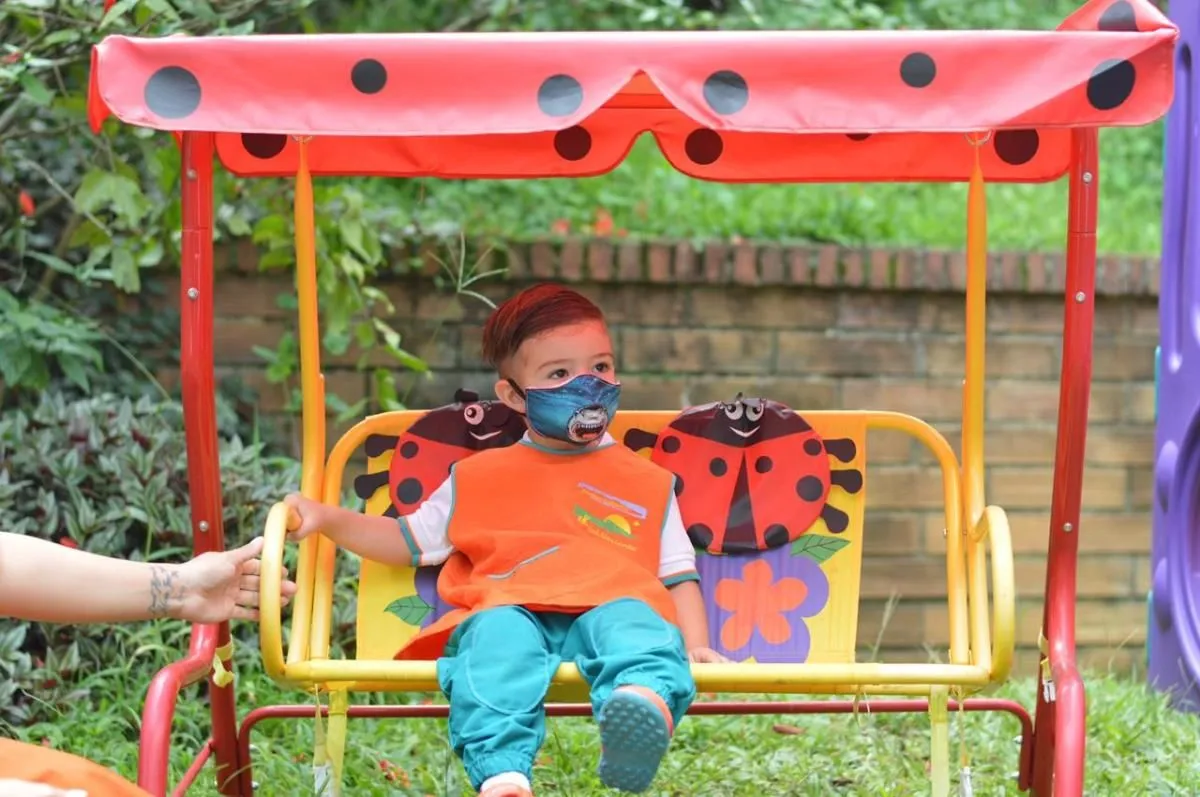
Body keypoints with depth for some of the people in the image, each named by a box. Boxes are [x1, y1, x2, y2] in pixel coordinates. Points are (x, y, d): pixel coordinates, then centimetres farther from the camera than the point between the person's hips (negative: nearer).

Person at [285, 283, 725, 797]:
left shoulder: (647, 482, 27)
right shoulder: (480, 478, 29)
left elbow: (678, 575, 22)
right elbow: (407, 542, 32)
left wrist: (695, 645, 3)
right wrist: (327, 519, 18)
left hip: (611, 607, 0)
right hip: (510, 610, 0)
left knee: (632, 622, -38)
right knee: (498, 635, -38)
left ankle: (646, 704, -72)